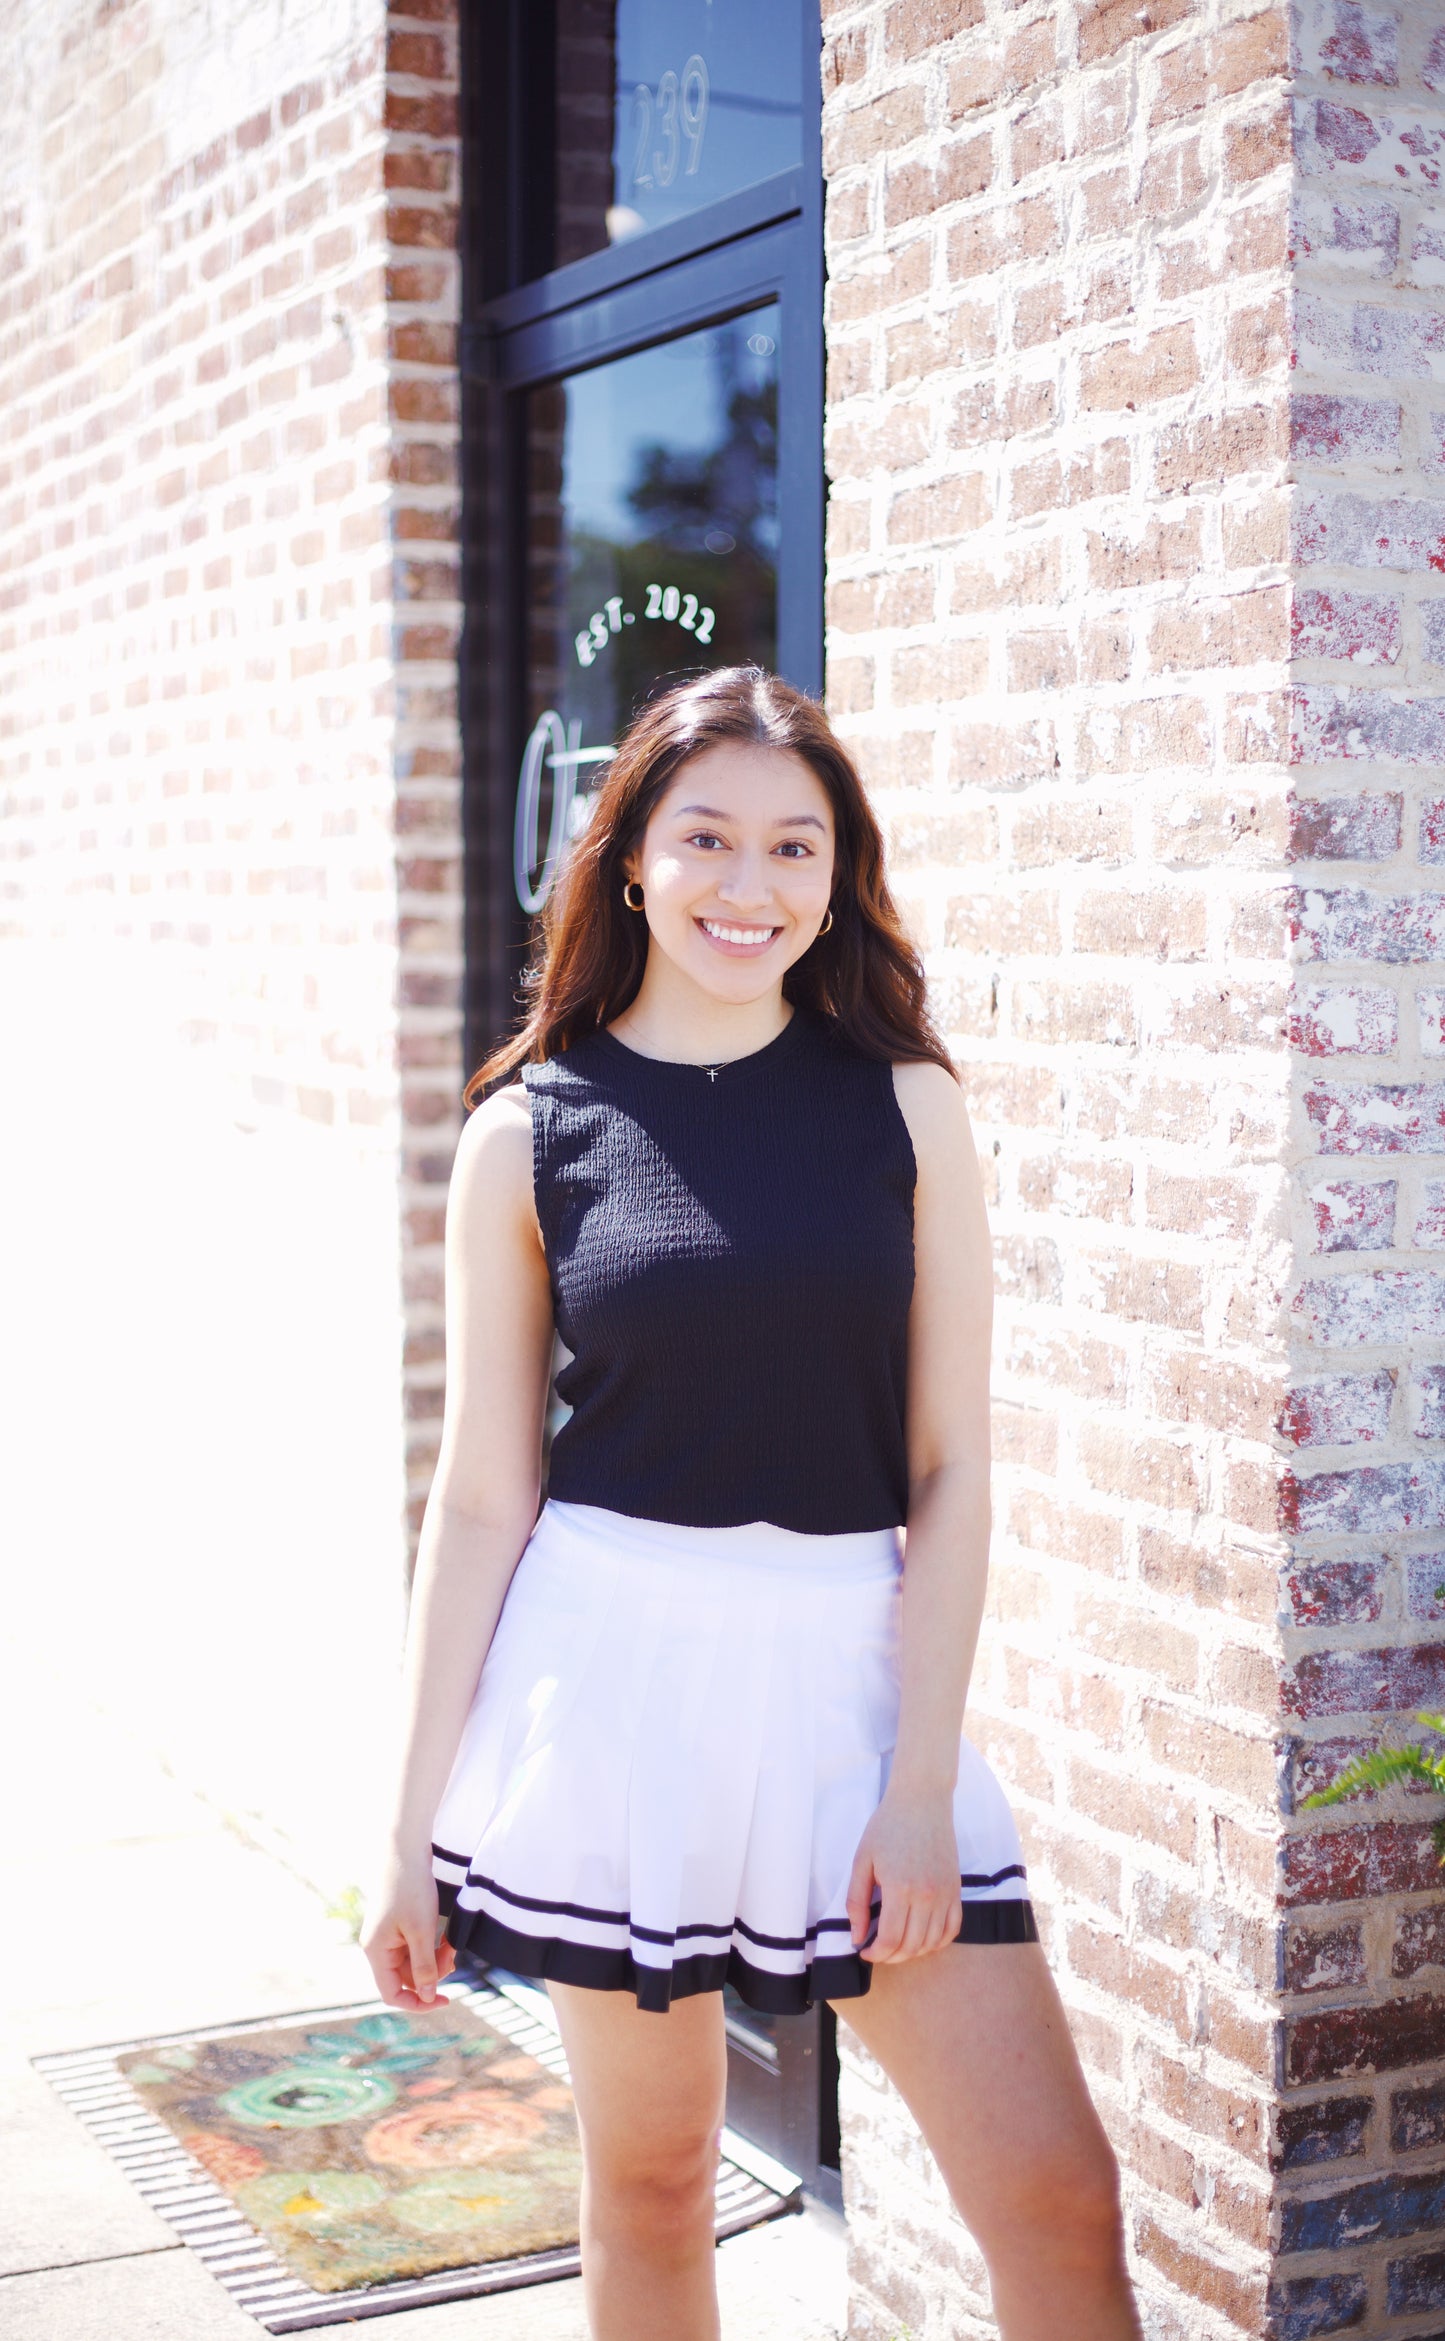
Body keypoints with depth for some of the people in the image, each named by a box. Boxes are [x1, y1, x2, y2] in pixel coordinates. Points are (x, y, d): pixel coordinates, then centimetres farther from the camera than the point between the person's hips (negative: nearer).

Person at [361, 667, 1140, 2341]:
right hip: (616, 1671, 0)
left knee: (1058, 2196, -1)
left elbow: (949, 1466, 0)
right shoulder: (528, 1133, 0)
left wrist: (922, 1782, -7)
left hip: (850, 1670, 1)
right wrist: (415, 1831, 3)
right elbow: (481, 1495, 2)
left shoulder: (906, 1104, 1)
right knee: (649, 2185, 12)